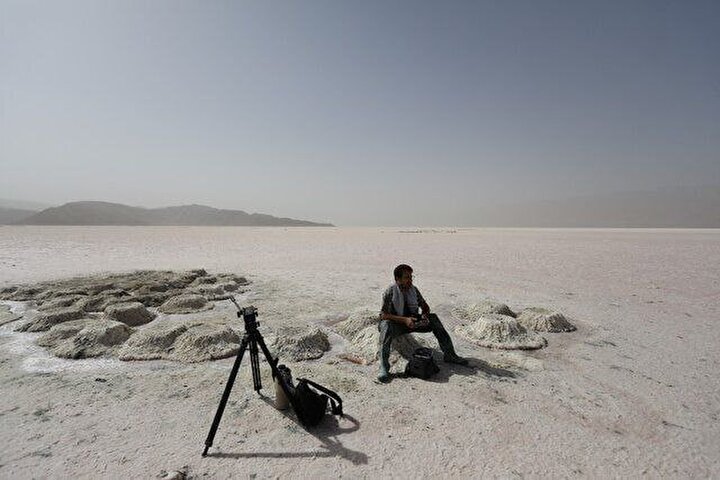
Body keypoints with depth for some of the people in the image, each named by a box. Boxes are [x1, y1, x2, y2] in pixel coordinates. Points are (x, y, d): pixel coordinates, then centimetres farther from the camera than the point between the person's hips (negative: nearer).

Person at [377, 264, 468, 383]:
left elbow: (425, 306, 11)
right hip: (395, 323, -5)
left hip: (413, 321, 5)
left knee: (433, 318, -14)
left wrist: (425, 315, -13)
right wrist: (404, 320, -32)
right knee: (386, 326, -39)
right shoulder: (390, 292, -17)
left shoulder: (413, 289, 0)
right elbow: (384, 315, -21)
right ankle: (384, 368, -42)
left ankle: (449, 355, -10)